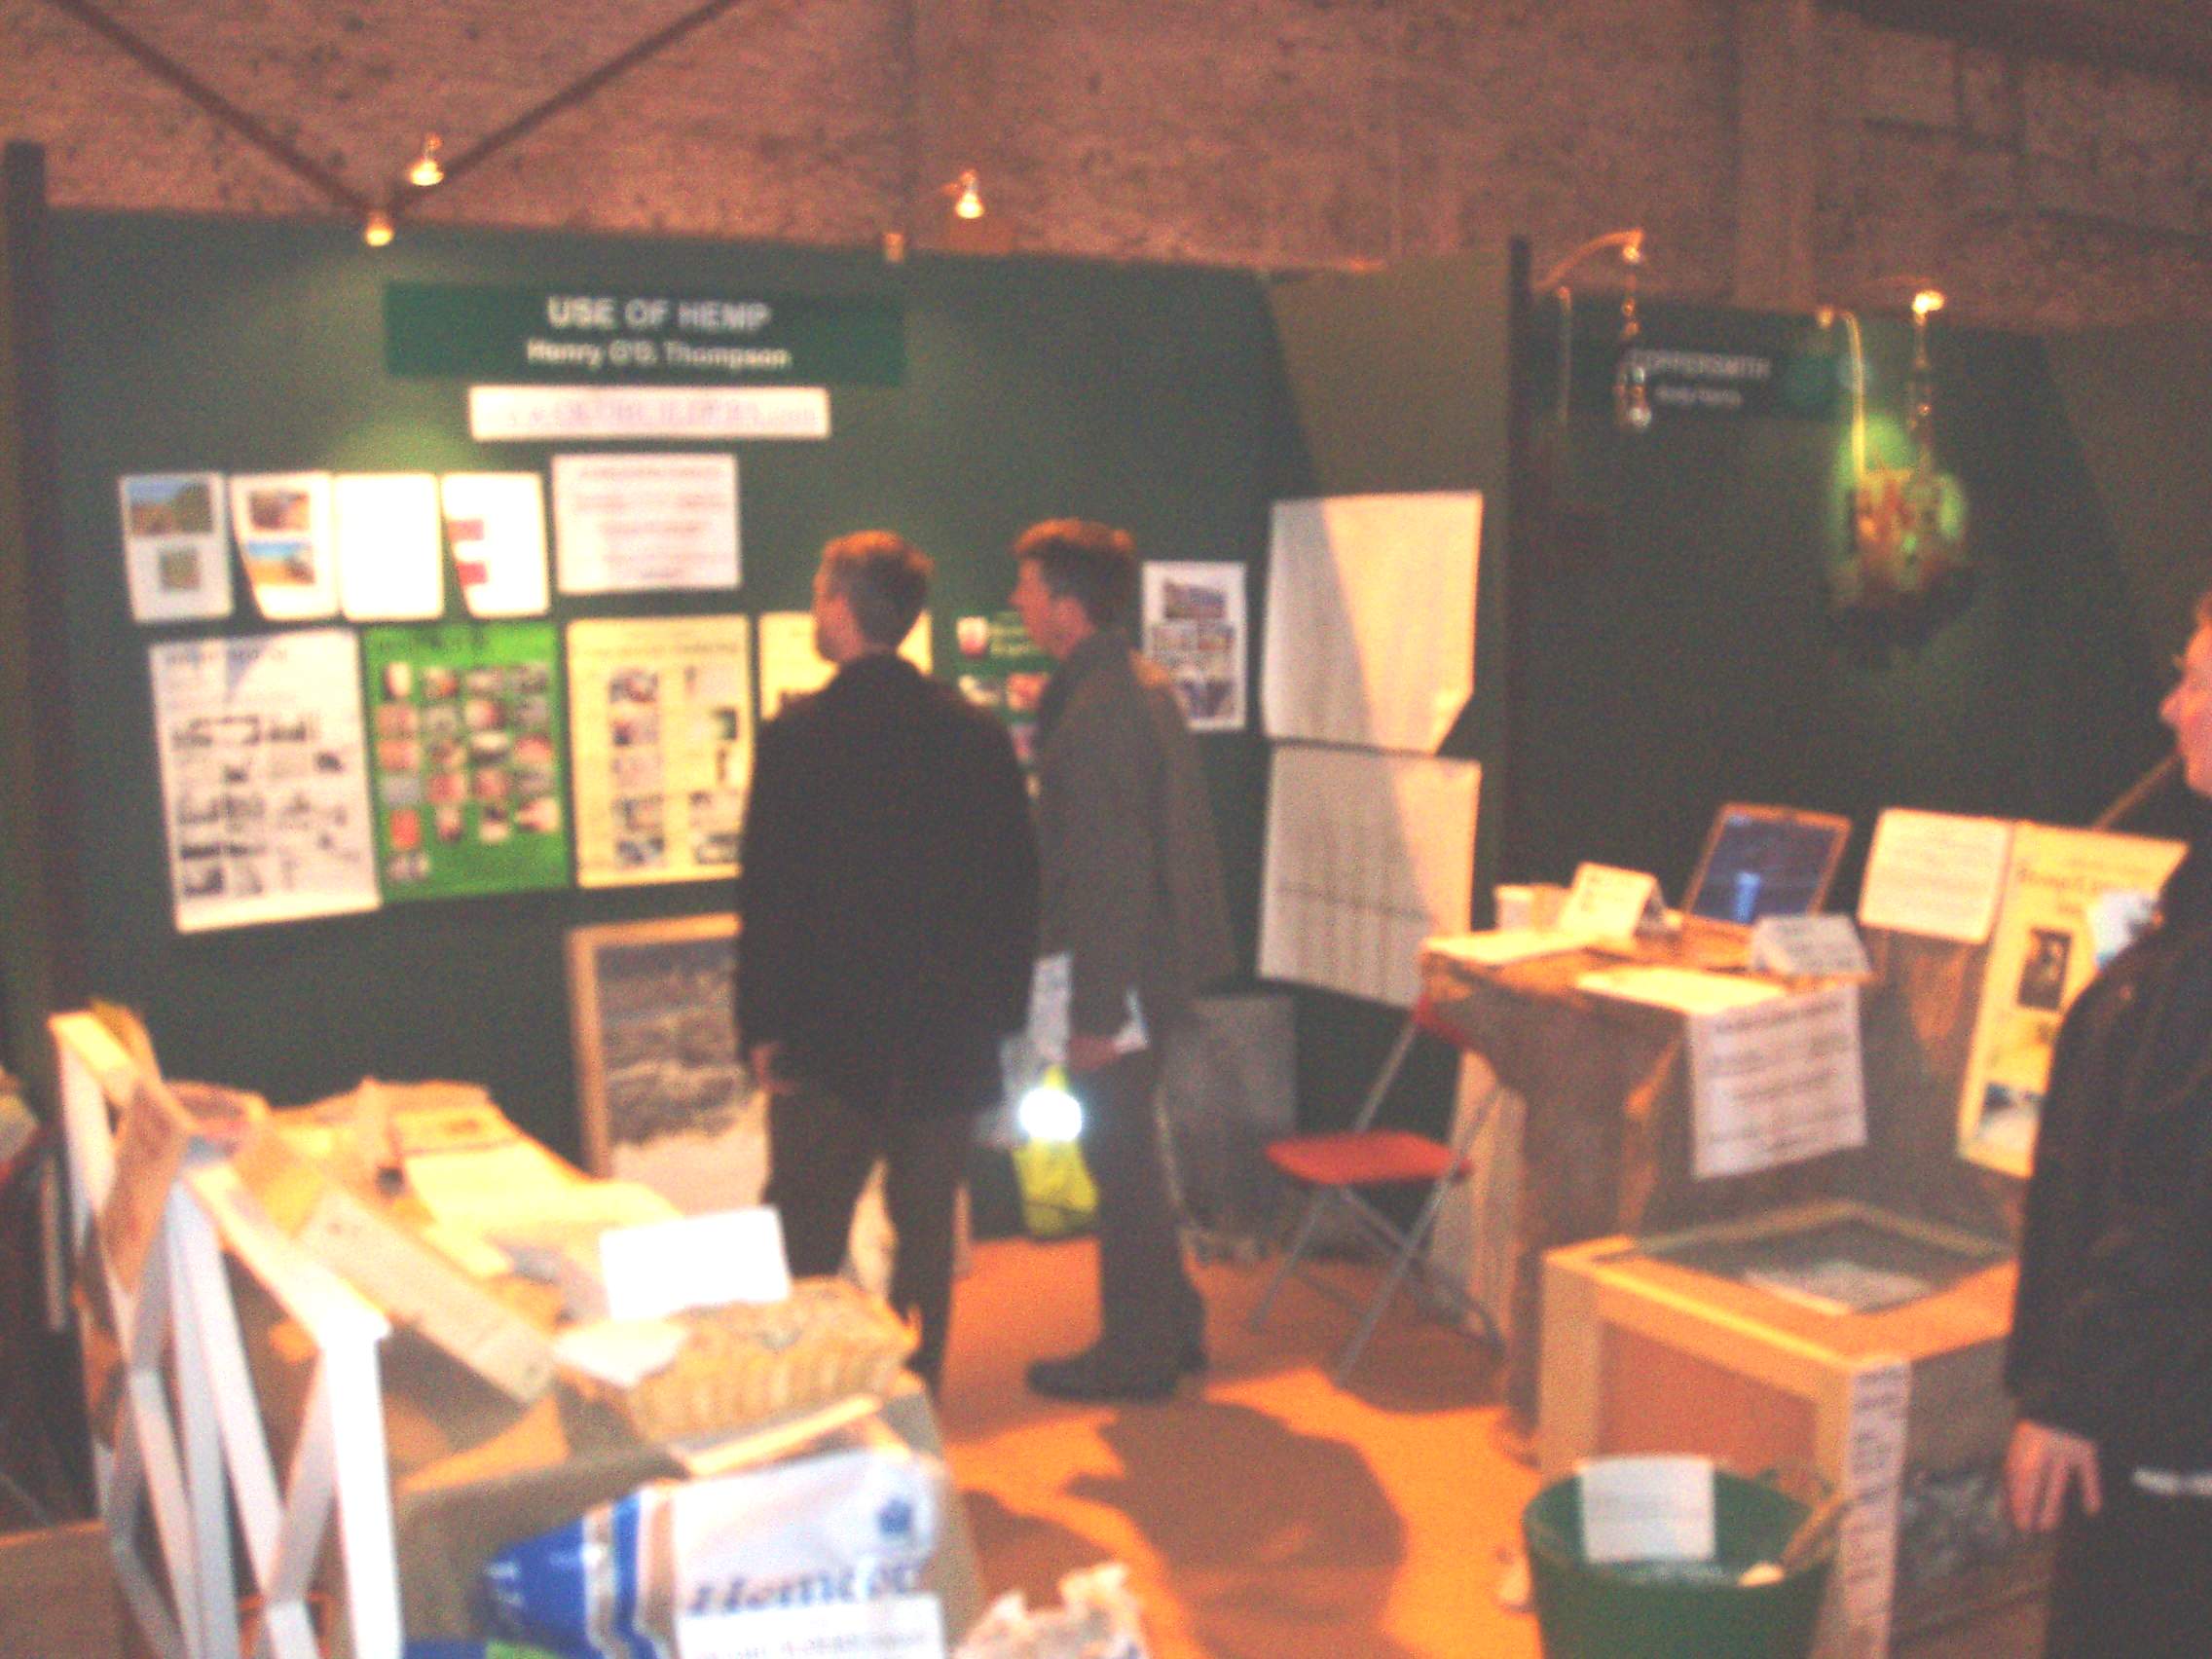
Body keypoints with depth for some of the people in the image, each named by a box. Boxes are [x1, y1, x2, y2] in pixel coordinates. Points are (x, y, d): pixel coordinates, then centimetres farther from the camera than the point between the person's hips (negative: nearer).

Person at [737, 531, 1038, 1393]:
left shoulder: (796, 733, -10)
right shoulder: (978, 733, 2)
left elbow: (768, 892, -9)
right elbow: (1017, 884, 5)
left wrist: (763, 1026, -2)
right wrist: (1000, 1007, 13)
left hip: (829, 1036, -3)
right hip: (949, 1032, 4)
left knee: (803, 1252, 6)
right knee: (926, 1234, 13)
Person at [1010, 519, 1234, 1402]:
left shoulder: (1095, 713, -21)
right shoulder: (1142, 683, 10)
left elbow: (1110, 872, -23)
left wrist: (1098, 1013, -21)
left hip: (1124, 972, -10)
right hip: (1160, 956, 10)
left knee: (1120, 1161, 2)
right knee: (1128, 1155, 20)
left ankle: (1135, 1354, 16)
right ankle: (1172, 1326, 32)